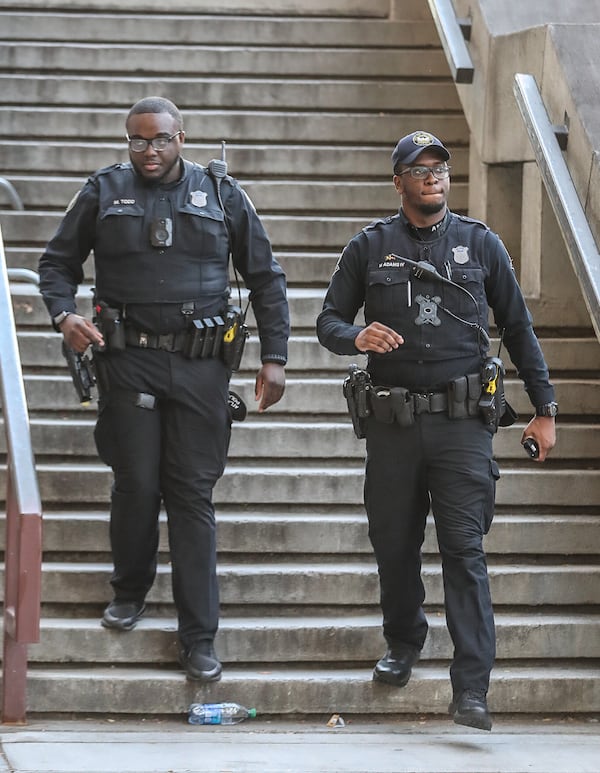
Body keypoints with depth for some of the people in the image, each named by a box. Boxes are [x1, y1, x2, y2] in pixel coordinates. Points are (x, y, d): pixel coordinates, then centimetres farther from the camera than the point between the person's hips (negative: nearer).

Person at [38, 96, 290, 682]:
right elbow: (58, 263, 13)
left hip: (201, 366, 0)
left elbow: (265, 278, 11)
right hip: (128, 359, 0)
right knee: (136, 485, 1)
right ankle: (129, 592, 29)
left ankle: (199, 637, 3)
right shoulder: (103, 192, 7)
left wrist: (274, 357, 3)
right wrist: (64, 314, -8)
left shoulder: (221, 193, 8)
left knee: (194, 495, -1)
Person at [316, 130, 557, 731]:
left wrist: (544, 409, 9)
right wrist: (357, 336, -15)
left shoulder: (480, 244, 9)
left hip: (462, 424, -1)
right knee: (394, 544, 8)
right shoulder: (368, 248, 8)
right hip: (392, 425, 1)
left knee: (464, 549, -9)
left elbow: (518, 328, 13)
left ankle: (471, 691, -13)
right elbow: (328, 322, 9)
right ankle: (402, 645, 33)